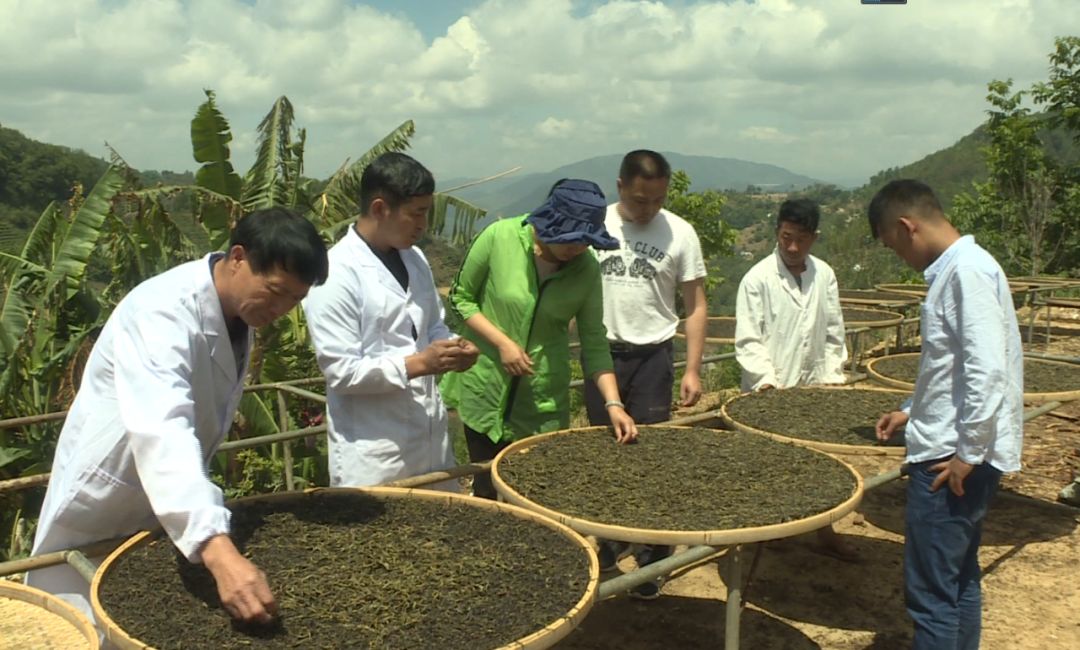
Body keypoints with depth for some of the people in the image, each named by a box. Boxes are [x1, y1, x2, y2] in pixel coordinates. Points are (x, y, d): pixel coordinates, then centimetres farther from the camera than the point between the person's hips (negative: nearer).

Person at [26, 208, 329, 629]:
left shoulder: (240, 309, -3)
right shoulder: (165, 312, -30)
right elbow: (162, 432, -46)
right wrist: (219, 550, -57)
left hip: (172, 504, 8)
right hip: (103, 508, -8)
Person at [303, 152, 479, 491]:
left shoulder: (414, 258, 6)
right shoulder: (335, 276, -16)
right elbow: (341, 372, -18)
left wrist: (451, 349, -3)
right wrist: (418, 364, -22)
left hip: (431, 436, 7)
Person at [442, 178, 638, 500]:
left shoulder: (587, 270, -7)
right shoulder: (499, 237, -13)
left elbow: (594, 343, -3)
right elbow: (461, 298, -3)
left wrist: (613, 403, -14)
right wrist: (502, 342, -15)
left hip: (544, 401, 1)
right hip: (485, 390, -1)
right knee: (488, 491, 9)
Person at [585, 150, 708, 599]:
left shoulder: (679, 233, -4)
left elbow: (696, 306, 1)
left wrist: (692, 370, -6)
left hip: (652, 355, -1)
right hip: (601, 352, 2)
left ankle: (652, 558, 10)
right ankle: (611, 537, 29)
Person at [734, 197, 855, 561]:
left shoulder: (824, 276, 5)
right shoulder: (758, 279, -8)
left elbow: (834, 334, 12)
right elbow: (748, 341, -10)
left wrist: (832, 378, 3)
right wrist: (767, 381, -19)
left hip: (813, 388, 5)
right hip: (769, 394, -4)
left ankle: (825, 533, 29)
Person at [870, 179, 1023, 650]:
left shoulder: (967, 270, -18)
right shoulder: (955, 269, 12)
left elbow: (987, 370, -24)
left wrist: (968, 453, -19)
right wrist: (913, 412, 22)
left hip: (952, 458, -10)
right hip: (951, 450, 10)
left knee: (931, 592, -2)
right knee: (959, 581, 18)